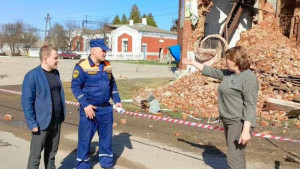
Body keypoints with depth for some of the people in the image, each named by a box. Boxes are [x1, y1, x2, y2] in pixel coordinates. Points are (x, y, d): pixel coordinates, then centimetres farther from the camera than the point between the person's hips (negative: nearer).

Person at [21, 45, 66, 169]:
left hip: (57, 120, 7)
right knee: (35, 155, 5)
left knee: (51, 152, 19)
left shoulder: (56, 72, 8)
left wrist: (61, 116, 12)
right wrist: (32, 124, -16)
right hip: (42, 122, -7)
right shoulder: (32, 76, -14)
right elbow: (27, 101, -15)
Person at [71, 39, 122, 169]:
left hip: (106, 109, 6)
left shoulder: (107, 65, 7)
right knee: (85, 138, 3)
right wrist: (85, 105, -18)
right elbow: (75, 87, -13)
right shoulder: (82, 66, -11)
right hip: (89, 109, -5)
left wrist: (117, 100, 10)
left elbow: (112, 84, 18)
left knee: (106, 136, 15)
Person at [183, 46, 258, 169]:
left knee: (234, 158, -12)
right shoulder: (228, 74, 10)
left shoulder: (248, 77, -16)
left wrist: (246, 130, -27)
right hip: (229, 121, 9)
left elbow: (250, 105, -22)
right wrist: (192, 62, 30)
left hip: (240, 123, -9)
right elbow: (210, 71, 24)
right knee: (236, 155, 15)